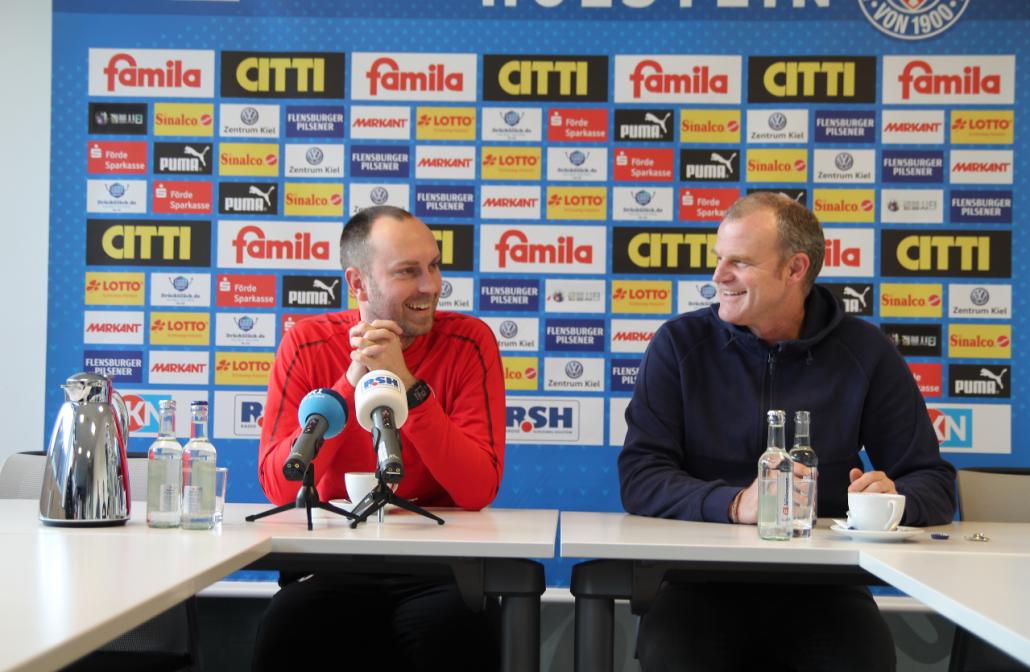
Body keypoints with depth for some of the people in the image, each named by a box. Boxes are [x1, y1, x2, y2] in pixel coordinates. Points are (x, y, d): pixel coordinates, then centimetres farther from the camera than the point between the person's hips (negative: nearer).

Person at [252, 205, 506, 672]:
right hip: (334, 565, 1)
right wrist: (353, 381, -19)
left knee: (457, 625, -32)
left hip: (437, 570, 0)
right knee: (287, 623, -30)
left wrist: (408, 386, -23)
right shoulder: (309, 344, -1)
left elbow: (479, 490, -15)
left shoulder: (468, 342, -5)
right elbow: (279, 486, -11)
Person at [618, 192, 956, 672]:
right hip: (703, 583, -1)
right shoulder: (680, 344, 3)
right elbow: (640, 476, -6)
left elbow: (933, 482, 8)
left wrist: (893, 498, -17)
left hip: (822, 590, 1)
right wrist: (737, 504, -23)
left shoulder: (865, 353, 5)